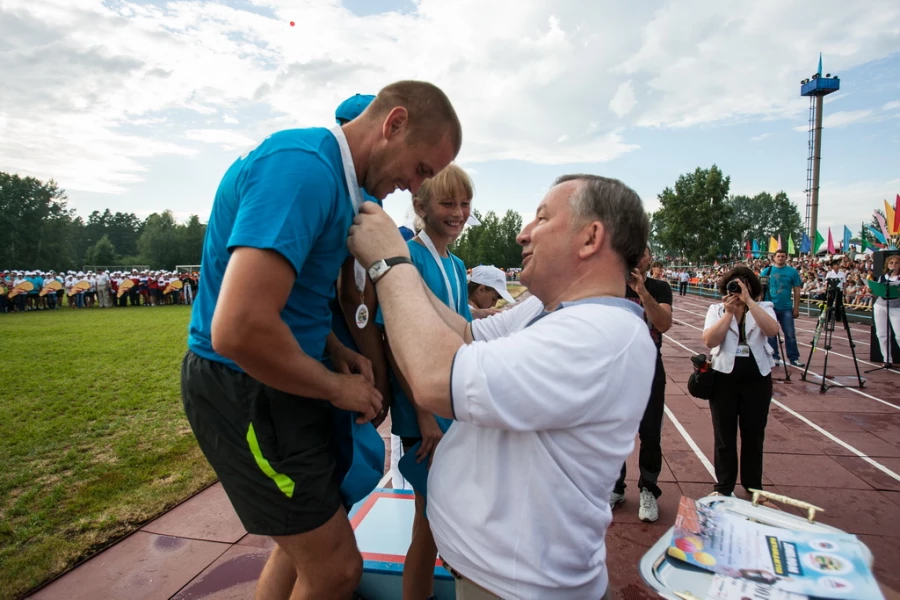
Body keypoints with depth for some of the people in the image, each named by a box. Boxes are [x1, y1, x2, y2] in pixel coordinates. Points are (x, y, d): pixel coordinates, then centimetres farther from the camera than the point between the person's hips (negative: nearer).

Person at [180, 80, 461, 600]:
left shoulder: (326, 173, 10)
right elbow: (240, 329, -33)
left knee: (307, 548, 22)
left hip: (272, 386, 10)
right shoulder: (304, 166, -23)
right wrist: (338, 388, -17)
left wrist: (336, 352, 3)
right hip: (248, 388, -10)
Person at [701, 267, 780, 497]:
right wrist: (729, 312, -17)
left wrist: (748, 301, -23)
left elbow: (772, 330, -20)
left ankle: (753, 486, 30)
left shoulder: (763, 307, 2)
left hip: (757, 380, 1)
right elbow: (709, 341, -14)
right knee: (724, 436, 8)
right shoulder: (716, 310, 0)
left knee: (754, 435, 12)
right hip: (724, 379, 0)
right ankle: (724, 488, 22)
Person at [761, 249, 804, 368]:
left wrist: (796, 308, 0)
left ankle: (794, 358, 12)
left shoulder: (792, 271, 3)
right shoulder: (767, 271, 4)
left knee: (790, 334, 3)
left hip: (786, 308, 0)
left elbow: (796, 291, 4)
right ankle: (774, 357, 14)